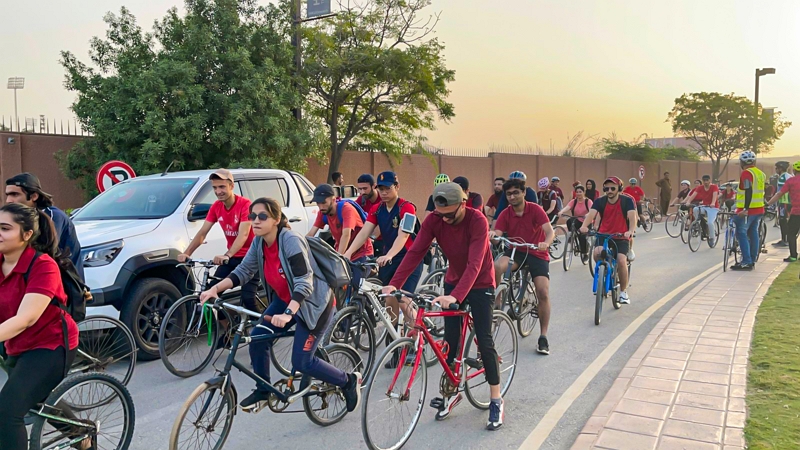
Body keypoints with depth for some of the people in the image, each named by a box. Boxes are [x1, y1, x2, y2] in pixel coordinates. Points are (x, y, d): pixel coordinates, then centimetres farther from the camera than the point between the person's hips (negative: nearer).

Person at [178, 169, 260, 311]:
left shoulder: (245, 204, -22)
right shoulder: (216, 206, -2)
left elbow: (243, 234, -32)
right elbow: (202, 233, -5)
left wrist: (227, 255, -47)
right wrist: (187, 253, -21)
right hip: (232, 256, 6)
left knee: (247, 297, -15)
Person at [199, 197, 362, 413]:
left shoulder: (291, 240, -28)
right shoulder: (259, 243, -5)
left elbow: (304, 283, -34)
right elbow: (243, 271, -2)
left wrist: (288, 314, -46)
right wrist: (215, 288, -18)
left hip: (313, 303, -7)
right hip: (285, 300, 7)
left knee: (301, 362, -10)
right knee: (257, 338, -7)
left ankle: (349, 381, 13)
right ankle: (263, 392, 14)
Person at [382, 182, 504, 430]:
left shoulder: (477, 220, -28)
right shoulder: (434, 220, -16)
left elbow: (474, 264, -37)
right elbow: (415, 252, -21)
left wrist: (455, 296, -50)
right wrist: (394, 284, -32)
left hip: (480, 284, -4)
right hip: (453, 282, 4)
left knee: (484, 340, -6)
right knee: (450, 340, 5)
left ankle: (496, 400, 7)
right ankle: (452, 391, 22)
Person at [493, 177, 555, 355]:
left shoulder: (535, 209, -11)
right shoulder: (505, 214, -4)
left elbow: (550, 231, -22)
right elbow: (496, 234, -15)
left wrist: (546, 243, -45)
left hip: (537, 254, -2)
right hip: (516, 251, 2)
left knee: (543, 293, -15)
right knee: (497, 266, -32)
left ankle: (543, 337, -2)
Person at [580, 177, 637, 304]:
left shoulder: (627, 201, -11)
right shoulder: (600, 202, -7)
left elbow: (632, 216, -26)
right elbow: (591, 214, -24)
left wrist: (630, 231, -47)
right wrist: (584, 226, -46)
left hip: (621, 237, -1)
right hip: (603, 235, 2)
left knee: (621, 261, -22)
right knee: (597, 253, -29)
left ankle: (623, 292, 0)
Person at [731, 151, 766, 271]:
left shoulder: (746, 173, -14)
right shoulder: (760, 173, 14)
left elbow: (748, 191, -24)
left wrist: (745, 209, -27)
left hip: (747, 210, -9)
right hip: (759, 209, 9)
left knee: (741, 234, -7)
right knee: (753, 233, 13)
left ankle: (746, 262, -12)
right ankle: (752, 260, 18)